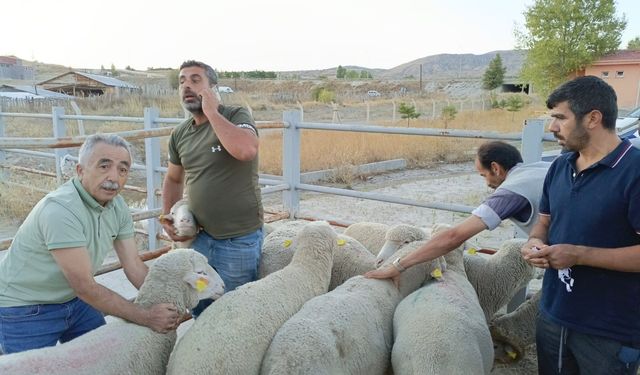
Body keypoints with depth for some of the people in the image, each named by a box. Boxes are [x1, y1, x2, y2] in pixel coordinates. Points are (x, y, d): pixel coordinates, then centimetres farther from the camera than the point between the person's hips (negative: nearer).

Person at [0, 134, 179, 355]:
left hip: (73, 300, 7)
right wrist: (147, 317, -26)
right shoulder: (60, 210, -31)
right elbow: (85, 287, -29)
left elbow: (134, 266, -5)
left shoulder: (117, 206, -8)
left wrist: (166, 306, -15)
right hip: (26, 312, -7)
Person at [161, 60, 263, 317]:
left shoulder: (236, 116, -11)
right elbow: (173, 179, 20)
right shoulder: (180, 134, 6)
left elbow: (246, 150, -33)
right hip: (200, 237, 6)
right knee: (199, 310, 20)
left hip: (240, 240, -5)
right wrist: (167, 217, 6)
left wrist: (211, 111, -22)